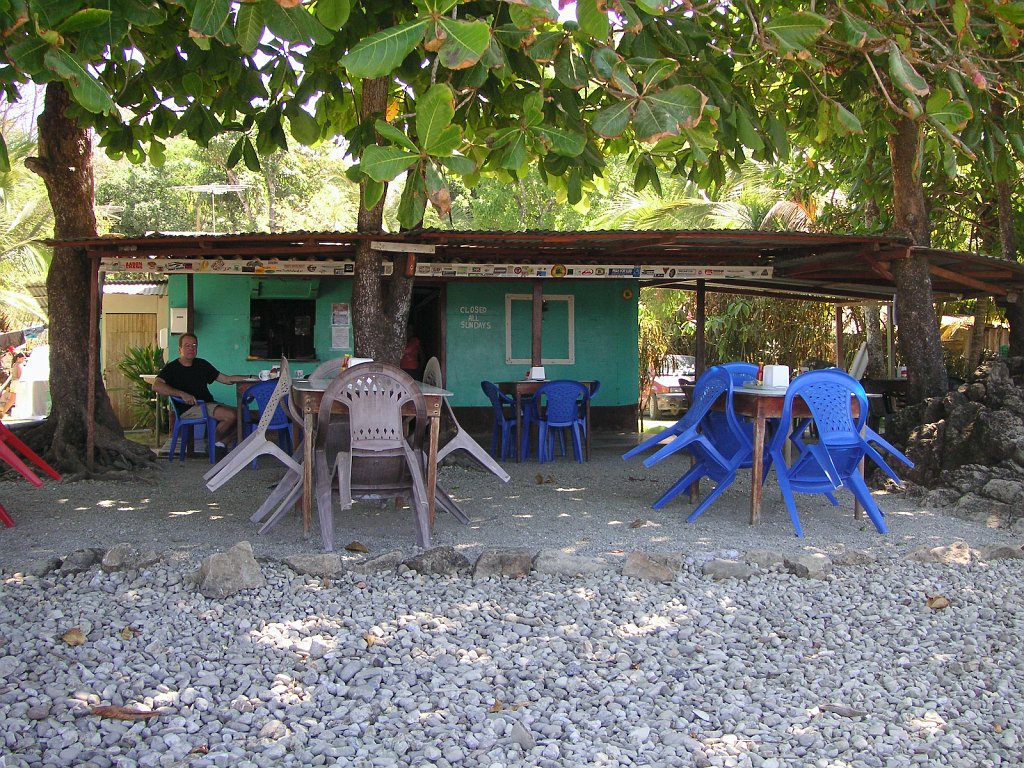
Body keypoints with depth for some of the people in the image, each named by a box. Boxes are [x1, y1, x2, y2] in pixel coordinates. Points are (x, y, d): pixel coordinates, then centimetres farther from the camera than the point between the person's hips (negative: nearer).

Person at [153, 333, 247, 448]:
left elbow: (226, 379, 21)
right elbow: (156, 386, -15)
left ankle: (220, 444, -4)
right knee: (230, 415, -26)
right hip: (188, 409, -7)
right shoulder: (172, 368, 3)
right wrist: (182, 394, -26)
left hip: (209, 404, 7)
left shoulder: (202, 364, 21)